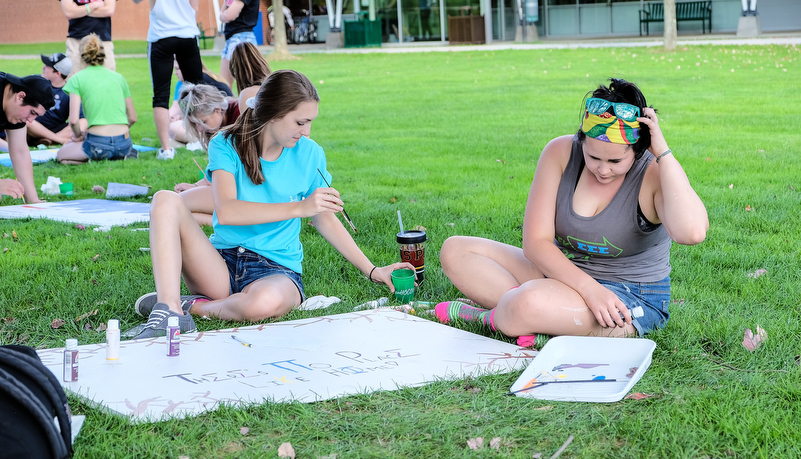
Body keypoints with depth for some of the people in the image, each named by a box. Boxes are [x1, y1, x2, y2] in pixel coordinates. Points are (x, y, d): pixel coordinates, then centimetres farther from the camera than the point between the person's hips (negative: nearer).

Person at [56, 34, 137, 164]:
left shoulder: (77, 79, 0)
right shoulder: (118, 77, 12)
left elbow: (73, 120, -7)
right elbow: (132, 118, 14)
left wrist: (78, 134, 12)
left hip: (98, 144, -4)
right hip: (124, 144, 4)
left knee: (61, 155, 23)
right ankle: (123, 156, 5)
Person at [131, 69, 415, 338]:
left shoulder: (309, 154, 2)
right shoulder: (227, 146, -5)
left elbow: (325, 219, 13)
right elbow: (226, 211, -22)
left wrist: (372, 271, 10)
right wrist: (299, 208, -28)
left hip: (277, 270, 0)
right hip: (222, 262, 0)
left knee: (265, 303, -40)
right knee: (166, 200, -23)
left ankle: (189, 306, -10)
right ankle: (170, 311, -33)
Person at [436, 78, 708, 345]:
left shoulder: (655, 174, -19)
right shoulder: (561, 153, -9)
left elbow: (692, 232, -42)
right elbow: (535, 241, -12)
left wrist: (663, 153, -34)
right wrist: (588, 288, -27)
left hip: (632, 300, -6)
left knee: (529, 304, -38)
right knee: (455, 251, -6)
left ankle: (484, 316, -3)